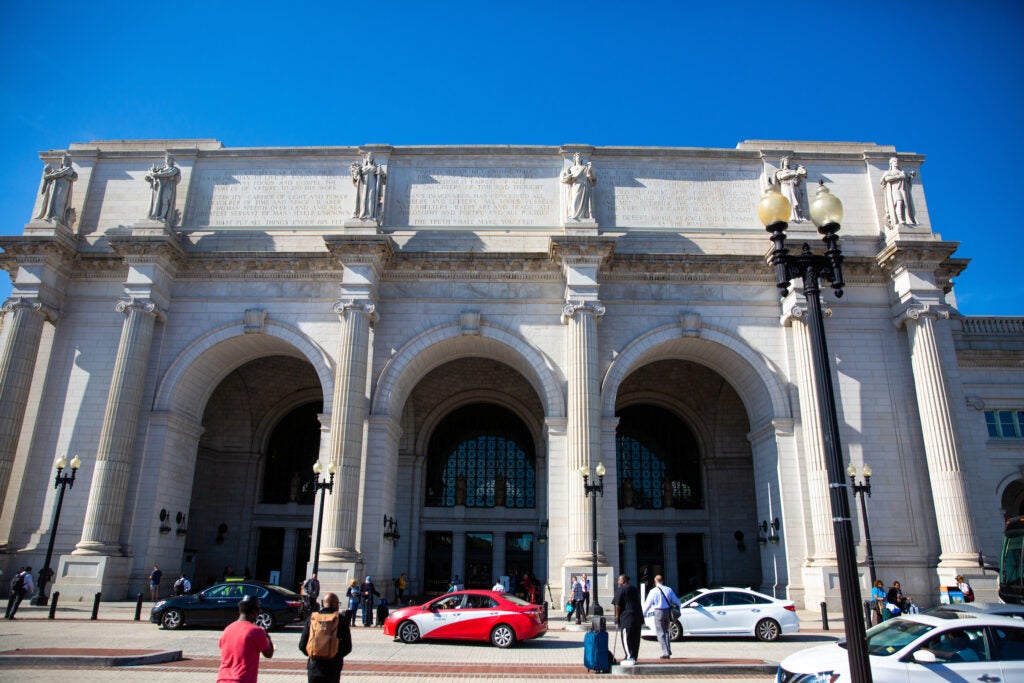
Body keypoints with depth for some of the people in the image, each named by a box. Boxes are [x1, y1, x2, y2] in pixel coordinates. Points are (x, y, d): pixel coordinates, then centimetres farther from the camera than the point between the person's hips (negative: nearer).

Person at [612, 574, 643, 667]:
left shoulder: (620, 590, -8)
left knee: (626, 638, -4)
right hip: (638, 616, 8)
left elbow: (618, 605, -12)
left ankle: (629, 658, -9)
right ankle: (634, 658, 16)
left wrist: (617, 616, -2)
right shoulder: (634, 589, 18)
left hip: (626, 617, -8)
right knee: (635, 638, 11)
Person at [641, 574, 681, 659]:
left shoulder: (653, 591, -9)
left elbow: (647, 604, -6)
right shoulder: (669, 590, 2)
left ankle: (665, 652, -6)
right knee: (667, 632, 19)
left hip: (658, 612, -5)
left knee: (661, 633, 1)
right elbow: (676, 601, 12)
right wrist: (679, 605, 35)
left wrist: (642, 614, 5)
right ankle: (668, 652, 21)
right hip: (668, 612, 5)